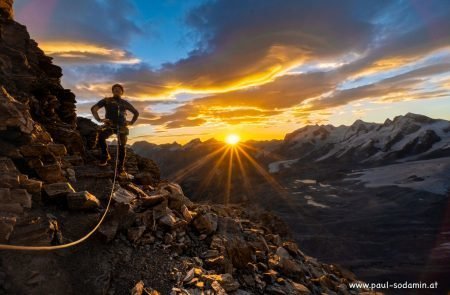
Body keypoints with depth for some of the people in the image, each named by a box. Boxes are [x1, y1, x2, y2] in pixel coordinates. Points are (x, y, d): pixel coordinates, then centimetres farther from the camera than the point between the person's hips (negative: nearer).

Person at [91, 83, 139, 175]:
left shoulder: (125, 103, 14)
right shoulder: (106, 100, 9)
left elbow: (136, 113, 23)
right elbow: (94, 108, 4)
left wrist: (131, 122, 11)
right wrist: (99, 119, -9)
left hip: (121, 126, 1)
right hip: (109, 125, -1)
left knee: (122, 147, -6)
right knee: (100, 135, -31)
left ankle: (121, 168, 2)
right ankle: (105, 155, -10)